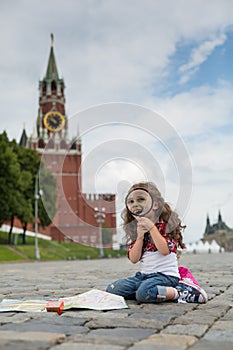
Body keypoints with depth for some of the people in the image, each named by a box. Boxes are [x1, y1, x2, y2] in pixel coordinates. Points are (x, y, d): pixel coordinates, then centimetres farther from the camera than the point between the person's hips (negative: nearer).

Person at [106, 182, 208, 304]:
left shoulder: (166, 223, -4)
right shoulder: (133, 229, 12)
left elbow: (165, 250, -19)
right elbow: (134, 259, 3)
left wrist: (151, 227, -18)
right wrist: (140, 236, -10)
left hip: (165, 274, -8)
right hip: (143, 274, 8)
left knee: (144, 292, -35)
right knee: (112, 289, -7)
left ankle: (181, 293, -13)